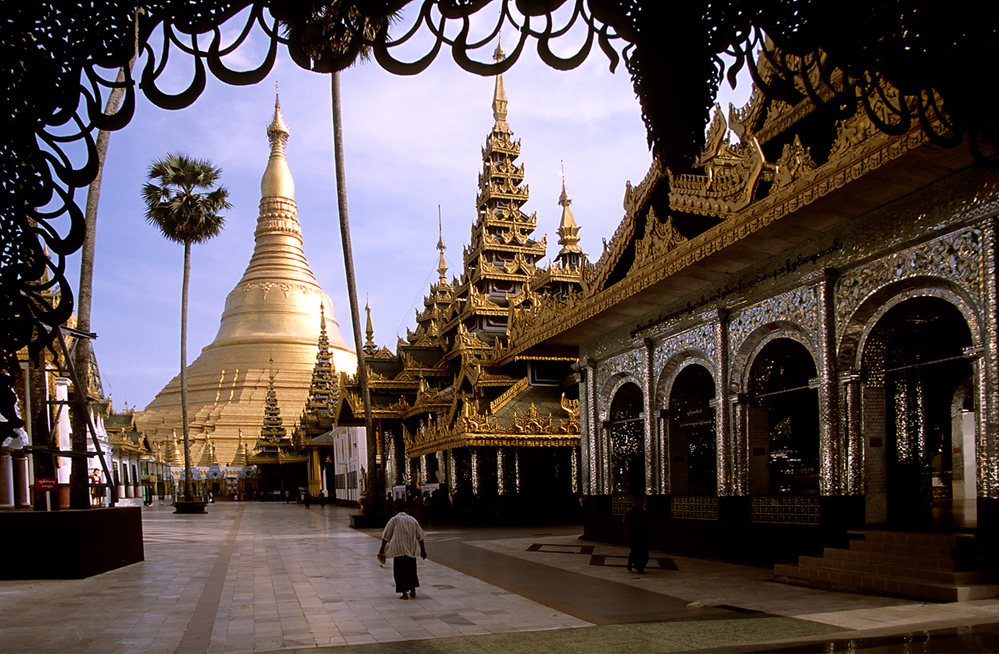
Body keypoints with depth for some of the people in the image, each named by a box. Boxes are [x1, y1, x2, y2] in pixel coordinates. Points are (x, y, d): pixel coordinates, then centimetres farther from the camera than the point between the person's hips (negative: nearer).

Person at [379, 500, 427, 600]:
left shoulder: (394, 520, -4)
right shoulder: (413, 520, 6)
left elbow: (386, 537, -2)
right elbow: (420, 536, 10)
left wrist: (382, 550, 6)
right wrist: (423, 550, 18)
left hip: (399, 550, -4)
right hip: (411, 550, 4)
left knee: (400, 572, 2)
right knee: (411, 570, 18)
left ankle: (404, 593, -3)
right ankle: (413, 591, 22)